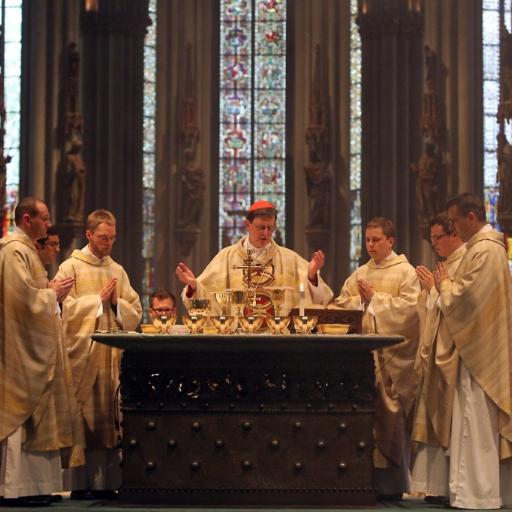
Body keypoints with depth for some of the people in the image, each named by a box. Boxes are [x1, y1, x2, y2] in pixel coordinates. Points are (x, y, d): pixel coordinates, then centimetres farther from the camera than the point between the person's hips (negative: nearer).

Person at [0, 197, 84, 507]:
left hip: (35, 346, 11)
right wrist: (53, 293, -8)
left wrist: (53, 293, 10)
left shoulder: (26, 250, 19)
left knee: (33, 414, 10)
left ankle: (34, 484, 13)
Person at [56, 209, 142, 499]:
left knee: (111, 420, 2)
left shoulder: (118, 271, 17)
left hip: (112, 355, 5)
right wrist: (99, 299, -8)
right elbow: (63, 308, -9)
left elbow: (136, 312, 13)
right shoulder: (71, 268, 2)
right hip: (82, 354, -5)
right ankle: (81, 483, -2)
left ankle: (108, 481, 5)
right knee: (83, 420, -6)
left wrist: (117, 302, -5)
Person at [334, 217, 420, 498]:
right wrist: (360, 300, -4)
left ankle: (392, 482, 1)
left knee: (389, 416, -6)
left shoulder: (405, 272, 2)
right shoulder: (359, 274, 18)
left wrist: (375, 298, -10)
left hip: (392, 356, -5)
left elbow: (410, 306, -10)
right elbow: (340, 305, 15)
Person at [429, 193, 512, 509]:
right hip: (484, 347, 10)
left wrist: (444, 284, -5)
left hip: (479, 352, -10)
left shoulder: (484, 251, -18)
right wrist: (450, 283, 8)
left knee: (477, 425, -5)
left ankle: (477, 493, -1)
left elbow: (465, 297, -22)